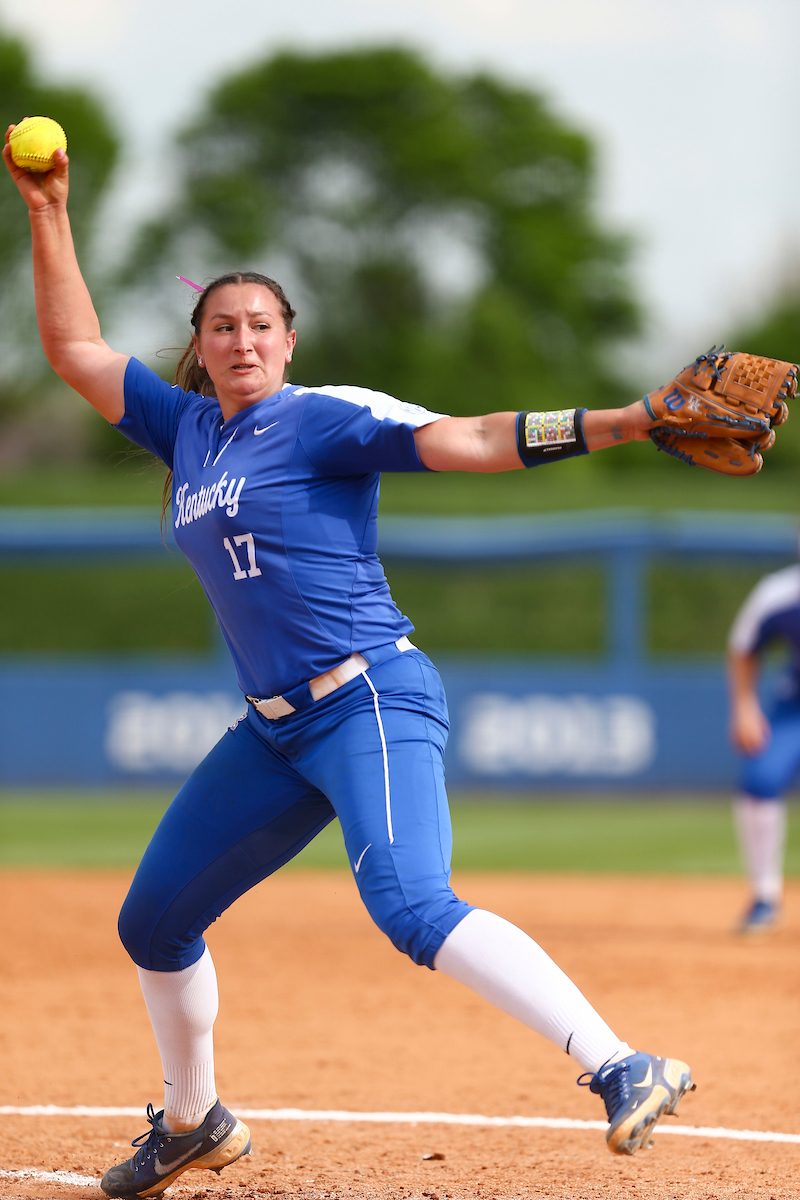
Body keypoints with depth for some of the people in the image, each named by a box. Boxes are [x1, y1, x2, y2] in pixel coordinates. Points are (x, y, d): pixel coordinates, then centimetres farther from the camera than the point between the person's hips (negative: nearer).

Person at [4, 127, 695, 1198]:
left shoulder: (323, 420, -6)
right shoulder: (187, 428, 14)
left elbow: (472, 441, -15)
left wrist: (627, 422, -26)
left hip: (372, 700, -8)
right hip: (275, 729, 8)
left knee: (411, 907, -30)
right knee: (153, 923, 14)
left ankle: (624, 1071, -35)